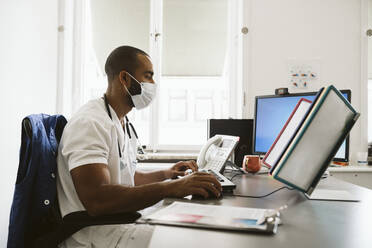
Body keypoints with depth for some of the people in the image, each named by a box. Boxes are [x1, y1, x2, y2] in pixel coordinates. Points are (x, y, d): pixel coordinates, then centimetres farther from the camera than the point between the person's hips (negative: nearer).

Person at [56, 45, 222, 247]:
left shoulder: (124, 125, 15)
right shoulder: (89, 123, -18)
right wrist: (171, 188, -32)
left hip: (121, 221, 10)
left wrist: (165, 174, 11)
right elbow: (96, 200, -29)